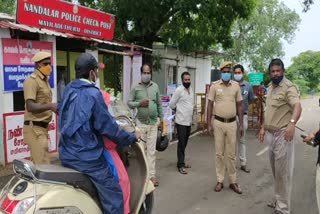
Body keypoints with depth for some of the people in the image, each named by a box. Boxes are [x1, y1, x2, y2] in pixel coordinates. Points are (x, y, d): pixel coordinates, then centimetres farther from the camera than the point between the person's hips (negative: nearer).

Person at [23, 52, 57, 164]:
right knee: (43, 165, -12)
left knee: (37, 163, 16)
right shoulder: (32, 81, -13)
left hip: (42, 127, 10)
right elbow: (30, 107, -25)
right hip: (34, 128, -10)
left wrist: (55, 108, 14)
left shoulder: (45, 80, 17)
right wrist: (50, 106, -39)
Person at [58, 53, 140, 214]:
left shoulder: (68, 89, 8)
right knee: (113, 197, -4)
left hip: (67, 154, 9)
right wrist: (131, 138, -1)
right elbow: (107, 127, -15)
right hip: (87, 157, -9)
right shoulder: (92, 94, -16)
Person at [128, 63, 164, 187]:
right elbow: (129, 103, -3)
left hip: (153, 123, 1)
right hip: (141, 122, -1)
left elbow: (159, 104, 9)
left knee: (151, 150, 5)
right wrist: (139, 104, -20)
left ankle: (152, 174, 12)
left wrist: (161, 118, 9)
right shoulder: (135, 88, -2)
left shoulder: (155, 87, 4)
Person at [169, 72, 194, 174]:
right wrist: (179, 109, 6)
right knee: (181, 143, -3)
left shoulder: (191, 90, 11)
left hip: (189, 121, 7)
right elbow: (171, 104, -8)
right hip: (181, 121, -7)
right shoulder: (179, 90, -11)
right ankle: (180, 165, 4)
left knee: (185, 143, 15)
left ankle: (181, 162, 27)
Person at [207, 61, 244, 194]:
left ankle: (233, 182, 20)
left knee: (231, 154, 8)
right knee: (219, 153, 7)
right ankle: (220, 181, 18)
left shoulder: (236, 86, 3)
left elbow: (239, 106, 7)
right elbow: (210, 105, 0)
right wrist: (209, 124, -4)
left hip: (232, 123, 1)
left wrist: (241, 124, 4)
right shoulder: (214, 86, -2)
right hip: (218, 123, -1)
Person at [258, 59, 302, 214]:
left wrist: (292, 123, -46)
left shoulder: (288, 87, -13)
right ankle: (279, 200, 34)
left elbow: (297, 106, -29)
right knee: (276, 171, 18)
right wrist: (263, 128, 18)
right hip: (270, 134, 8)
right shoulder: (270, 87, 13)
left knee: (283, 172, 0)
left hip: (283, 135, -8)